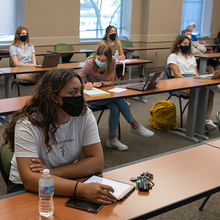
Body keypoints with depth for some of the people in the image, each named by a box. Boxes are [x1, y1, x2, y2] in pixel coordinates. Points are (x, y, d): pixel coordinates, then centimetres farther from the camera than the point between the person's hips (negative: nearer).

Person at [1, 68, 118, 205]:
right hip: (25, 187, -4)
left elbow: (97, 163, -13)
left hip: (66, 182, 5)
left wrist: (53, 172, -25)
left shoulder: (85, 115, -10)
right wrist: (82, 189, -44)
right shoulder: (27, 124, -22)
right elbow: (29, 180, -32)